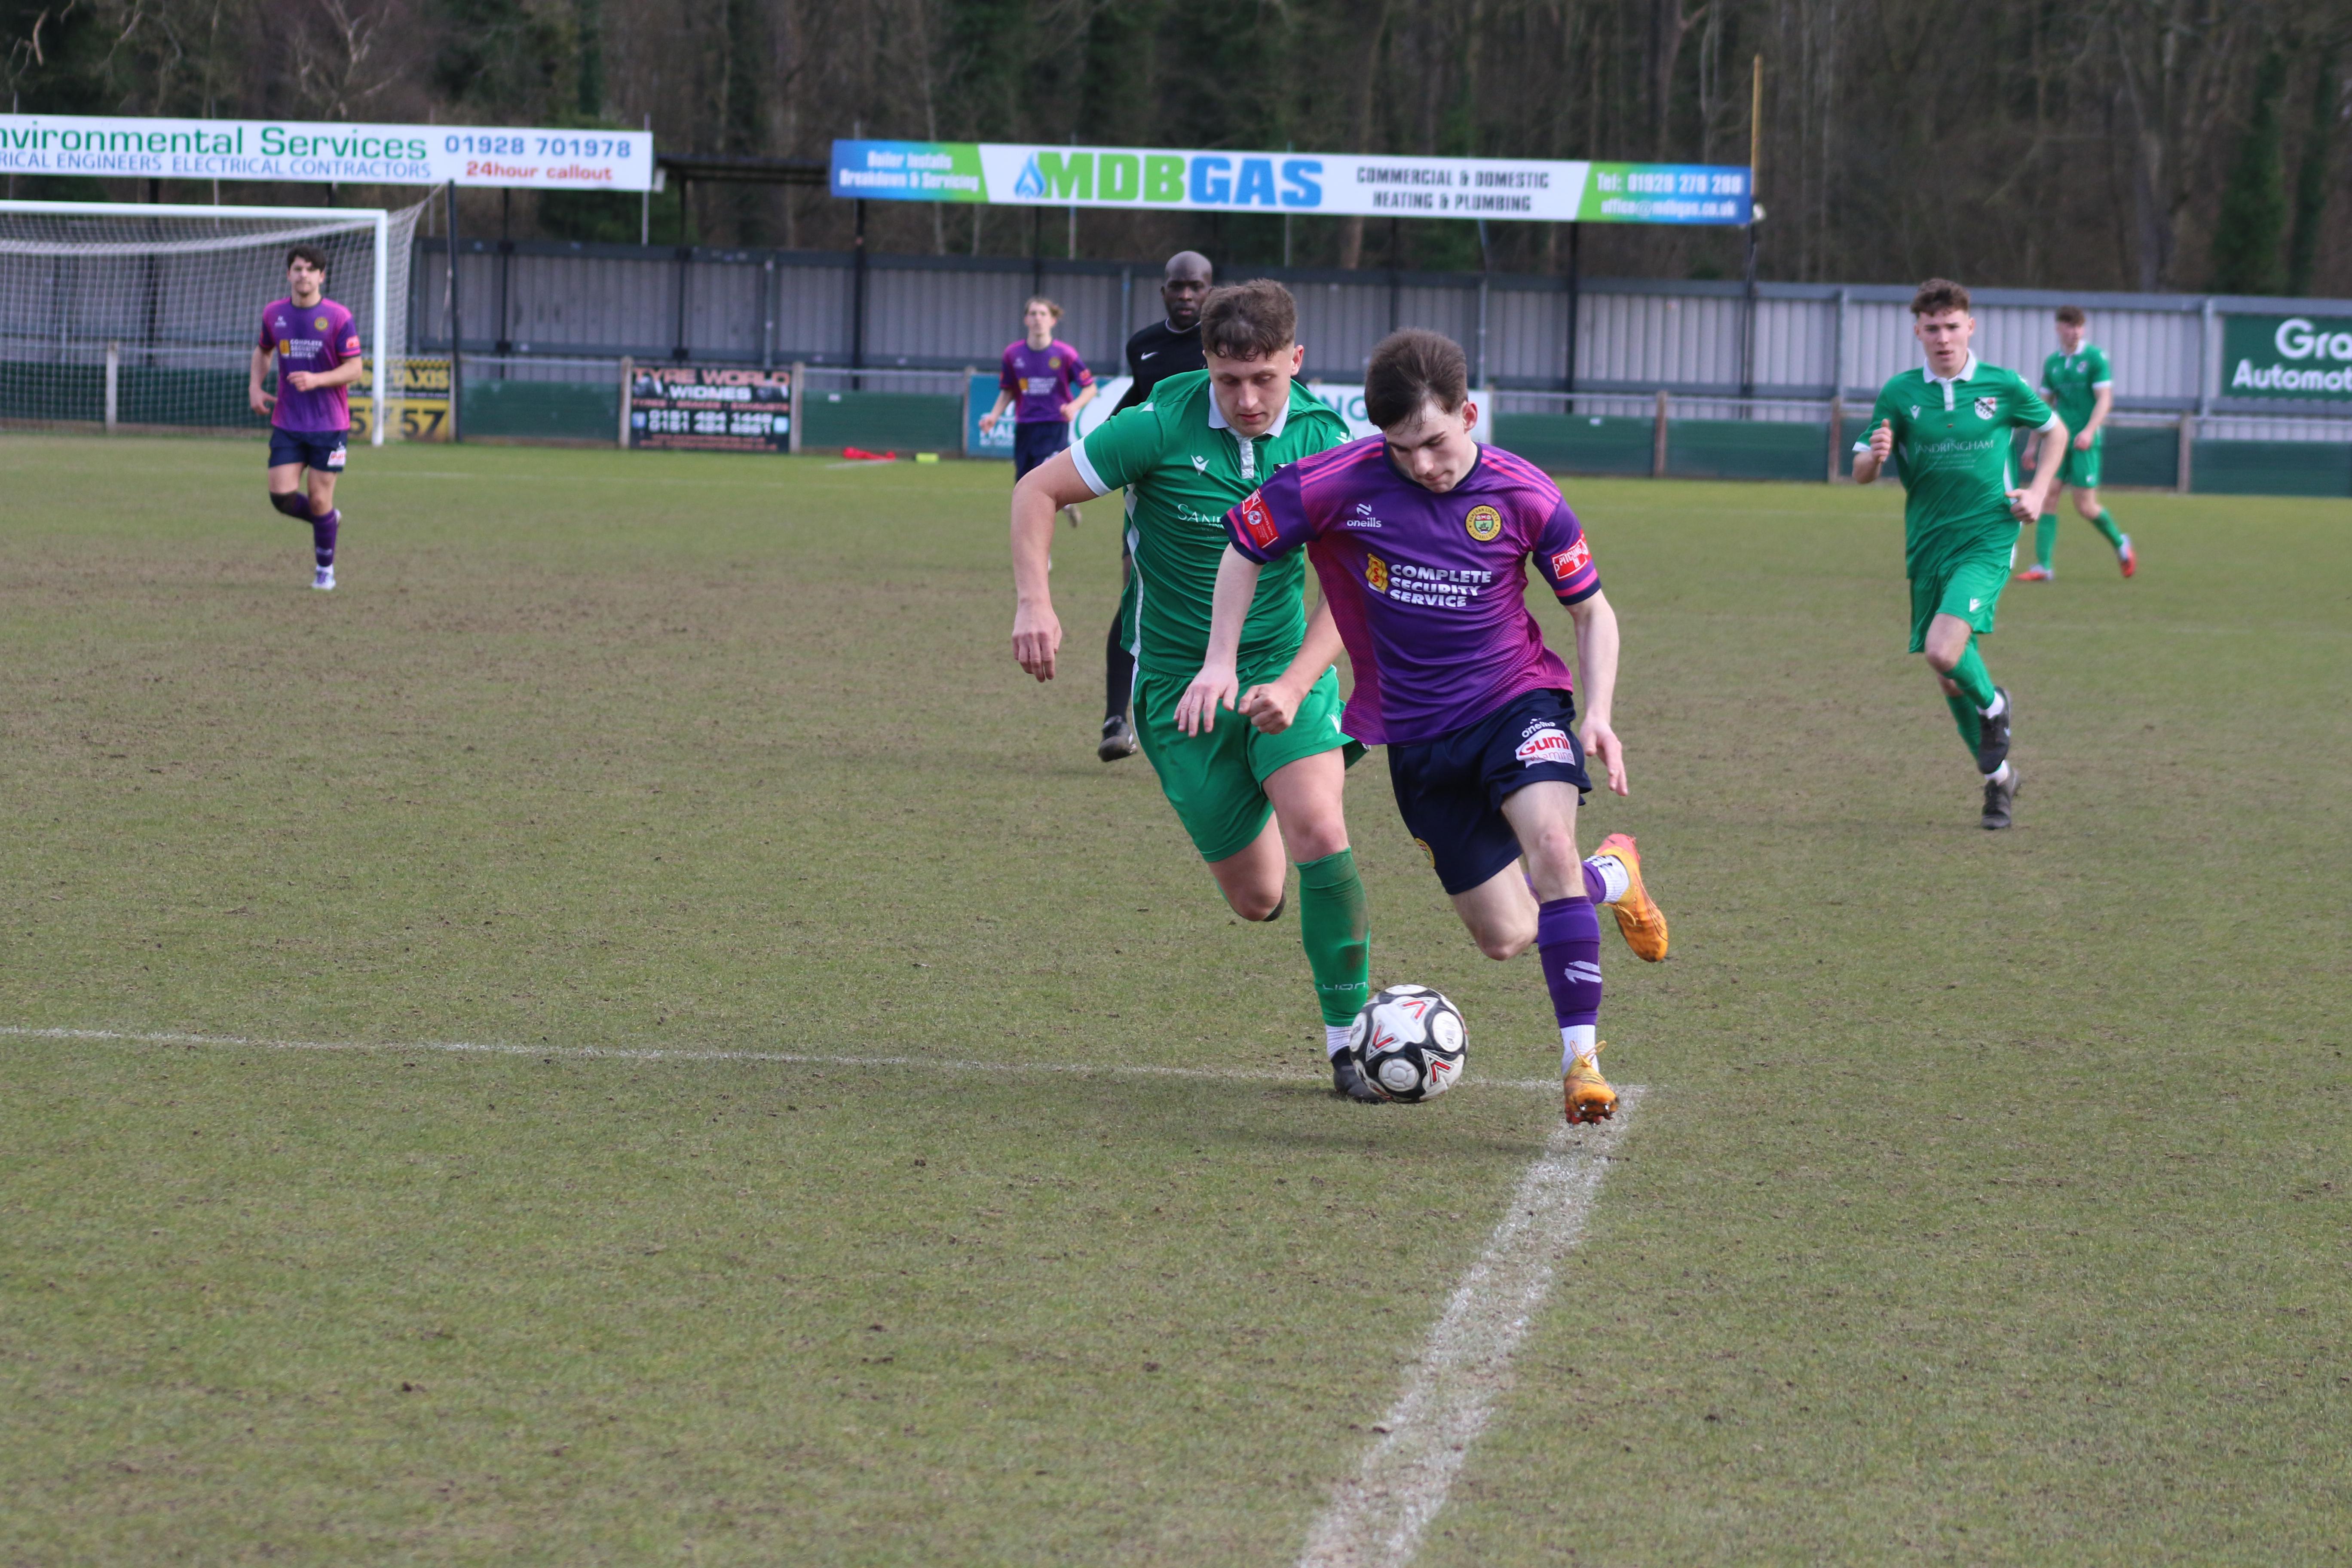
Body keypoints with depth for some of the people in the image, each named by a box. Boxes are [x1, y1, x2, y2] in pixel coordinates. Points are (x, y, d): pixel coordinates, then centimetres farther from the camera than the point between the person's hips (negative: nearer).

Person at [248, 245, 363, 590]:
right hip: (286, 423, 3)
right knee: (282, 495, -7)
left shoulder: (339, 318, -9)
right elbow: (264, 350, 23)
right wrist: (255, 386, 7)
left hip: (330, 424, -3)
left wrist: (317, 380, -24)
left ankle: (325, 569, 18)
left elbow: (354, 369, -9)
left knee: (319, 498, -2)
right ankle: (329, 519, 25)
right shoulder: (274, 314, 4)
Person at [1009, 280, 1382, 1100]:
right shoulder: (1161, 426, -16)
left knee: (1317, 829, -25)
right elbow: (1038, 490, -7)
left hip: (1284, 661, 1)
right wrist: (1034, 602, -22)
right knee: (1257, 897, 2)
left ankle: (1349, 1039, -10)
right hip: (1179, 678, -1)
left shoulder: (1325, 440, -10)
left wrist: (1295, 685, -25)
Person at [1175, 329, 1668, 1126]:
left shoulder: (1524, 495, -11)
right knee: (1505, 938, 4)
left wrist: (1599, 715, -12)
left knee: (1549, 841, -33)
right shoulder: (1341, 483, -13)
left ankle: (1580, 1058, -25)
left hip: (1516, 697, -2)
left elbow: (1592, 610, 1)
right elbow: (1246, 546, 3)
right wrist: (1219, 663, -2)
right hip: (1416, 732, 2)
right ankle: (1609, 875, 38)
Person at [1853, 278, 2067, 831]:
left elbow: (2055, 431, 16)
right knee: (1949, 677, 7)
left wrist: (2038, 491, 3)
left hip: (1987, 541, -3)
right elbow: (1860, 473, 4)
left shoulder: (2002, 386, -1)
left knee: (1944, 652, -24)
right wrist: (1875, 455, -20)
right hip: (1927, 549, 3)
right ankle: (1998, 775, 26)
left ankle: (1993, 706, 8)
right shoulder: (1899, 394, 2)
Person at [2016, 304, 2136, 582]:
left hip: (2085, 443, -5)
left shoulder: (2095, 357, -3)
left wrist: (2089, 431, -23)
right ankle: (2043, 566, -6)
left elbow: (2105, 400, -9)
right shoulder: (2052, 362, 12)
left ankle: (2120, 543, 22)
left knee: (2085, 506, -6)